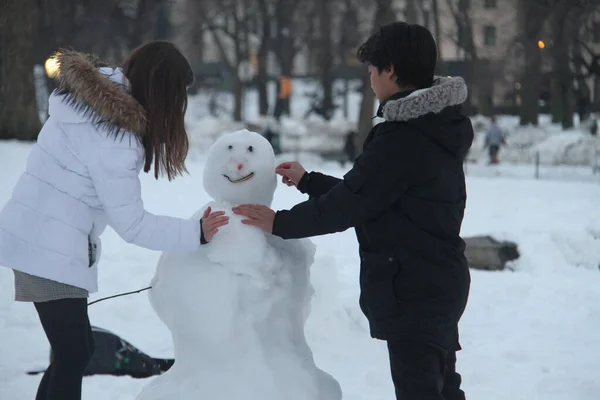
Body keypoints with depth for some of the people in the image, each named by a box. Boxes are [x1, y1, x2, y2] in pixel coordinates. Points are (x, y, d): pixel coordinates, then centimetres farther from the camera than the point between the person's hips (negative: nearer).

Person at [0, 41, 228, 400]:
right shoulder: (113, 141, -24)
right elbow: (132, 225, -17)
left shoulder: (89, 96, 1)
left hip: (37, 236, 9)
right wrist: (196, 233, -10)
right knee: (74, 352, -6)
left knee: (72, 349, 14)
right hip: (51, 249, -9)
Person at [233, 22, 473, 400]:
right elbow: (363, 193, 16)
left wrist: (280, 222, -7)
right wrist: (308, 181, 21)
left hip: (412, 290, -10)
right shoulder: (434, 128, 10)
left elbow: (349, 204, -18)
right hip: (443, 281, 10)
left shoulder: (401, 139, -20)